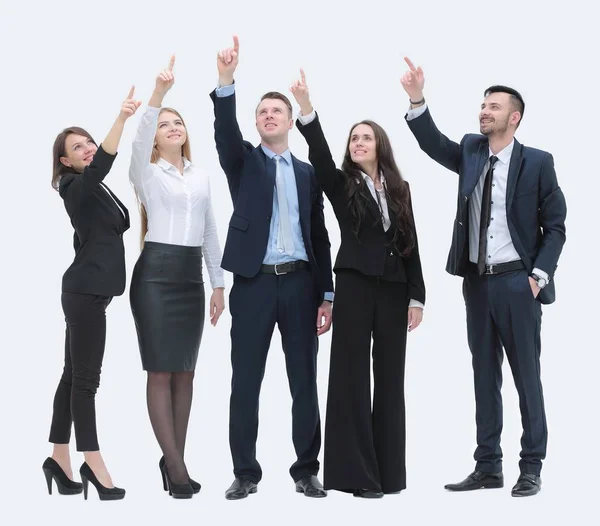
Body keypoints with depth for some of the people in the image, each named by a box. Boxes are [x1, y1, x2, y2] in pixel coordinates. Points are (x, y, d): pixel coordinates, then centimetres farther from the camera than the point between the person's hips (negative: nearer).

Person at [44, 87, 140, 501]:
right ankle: (93, 465, -5)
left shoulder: (94, 190, 17)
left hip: (91, 289, 9)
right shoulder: (77, 187, -11)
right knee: (85, 377, -7)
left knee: (74, 374, 10)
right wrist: (122, 118, -44)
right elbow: (101, 165, -32)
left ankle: (60, 459, 15)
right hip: (85, 290, -9)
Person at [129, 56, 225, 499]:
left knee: (185, 371, 6)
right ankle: (175, 466, -3)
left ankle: (173, 460, 14)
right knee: (161, 371, -5)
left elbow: (210, 233, 16)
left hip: (192, 274, 5)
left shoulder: (201, 176, 15)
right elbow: (140, 139, -22)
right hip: (156, 272, -5)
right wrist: (159, 92, -36)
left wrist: (219, 284, 12)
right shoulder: (146, 172, 0)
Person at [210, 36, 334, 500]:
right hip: (253, 283, -2)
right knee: (246, 381, 0)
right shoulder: (244, 162, 8)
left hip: (300, 283, 2)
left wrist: (326, 295, 6)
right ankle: (246, 472, 9)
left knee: (305, 381, 4)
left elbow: (319, 236, 12)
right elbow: (225, 133, -15)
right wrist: (226, 81, -31)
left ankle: (306, 470, 14)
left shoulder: (308, 173, 13)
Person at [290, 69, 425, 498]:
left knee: (390, 377, 7)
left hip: (393, 289, 3)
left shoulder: (400, 189, 10)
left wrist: (417, 296, 3)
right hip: (355, 286, -3)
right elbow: (321, 156, -18)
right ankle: (355, 472, -1)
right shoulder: (342, 184, 1)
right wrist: (306, 109, -33)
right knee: (352, 375, -4)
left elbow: (410, 245, 8)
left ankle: (389, 471, 14)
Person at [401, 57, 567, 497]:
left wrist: (538, 275, -11)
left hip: (517, 283, -5)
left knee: (527, 376, 1)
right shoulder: (471, 152, 9)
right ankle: (488, 466, 17)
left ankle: (532, 468, 9)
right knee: (485, 377, 9)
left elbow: (555, 226, -3)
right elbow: (434, 144, -7)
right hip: (477, 281, 5)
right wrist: (417, 99, -20)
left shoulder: (537, 162, -4)